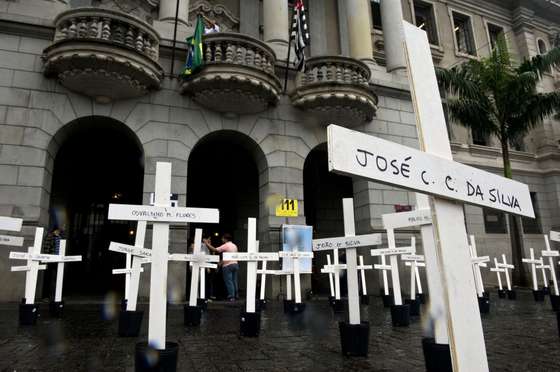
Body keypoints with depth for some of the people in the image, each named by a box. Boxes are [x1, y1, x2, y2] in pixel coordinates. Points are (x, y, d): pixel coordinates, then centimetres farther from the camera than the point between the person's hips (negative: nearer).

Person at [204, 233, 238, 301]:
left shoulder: (225, 246, -8)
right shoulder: (234, 246, 16)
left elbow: (215, 250, -13)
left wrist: (207, 244, -4)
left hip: (227, 265, -7)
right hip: (235, 264, 8)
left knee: (228, 281, -4)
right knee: (234, 281, 10)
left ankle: (231, 297, -6)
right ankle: (235, 296, 12)